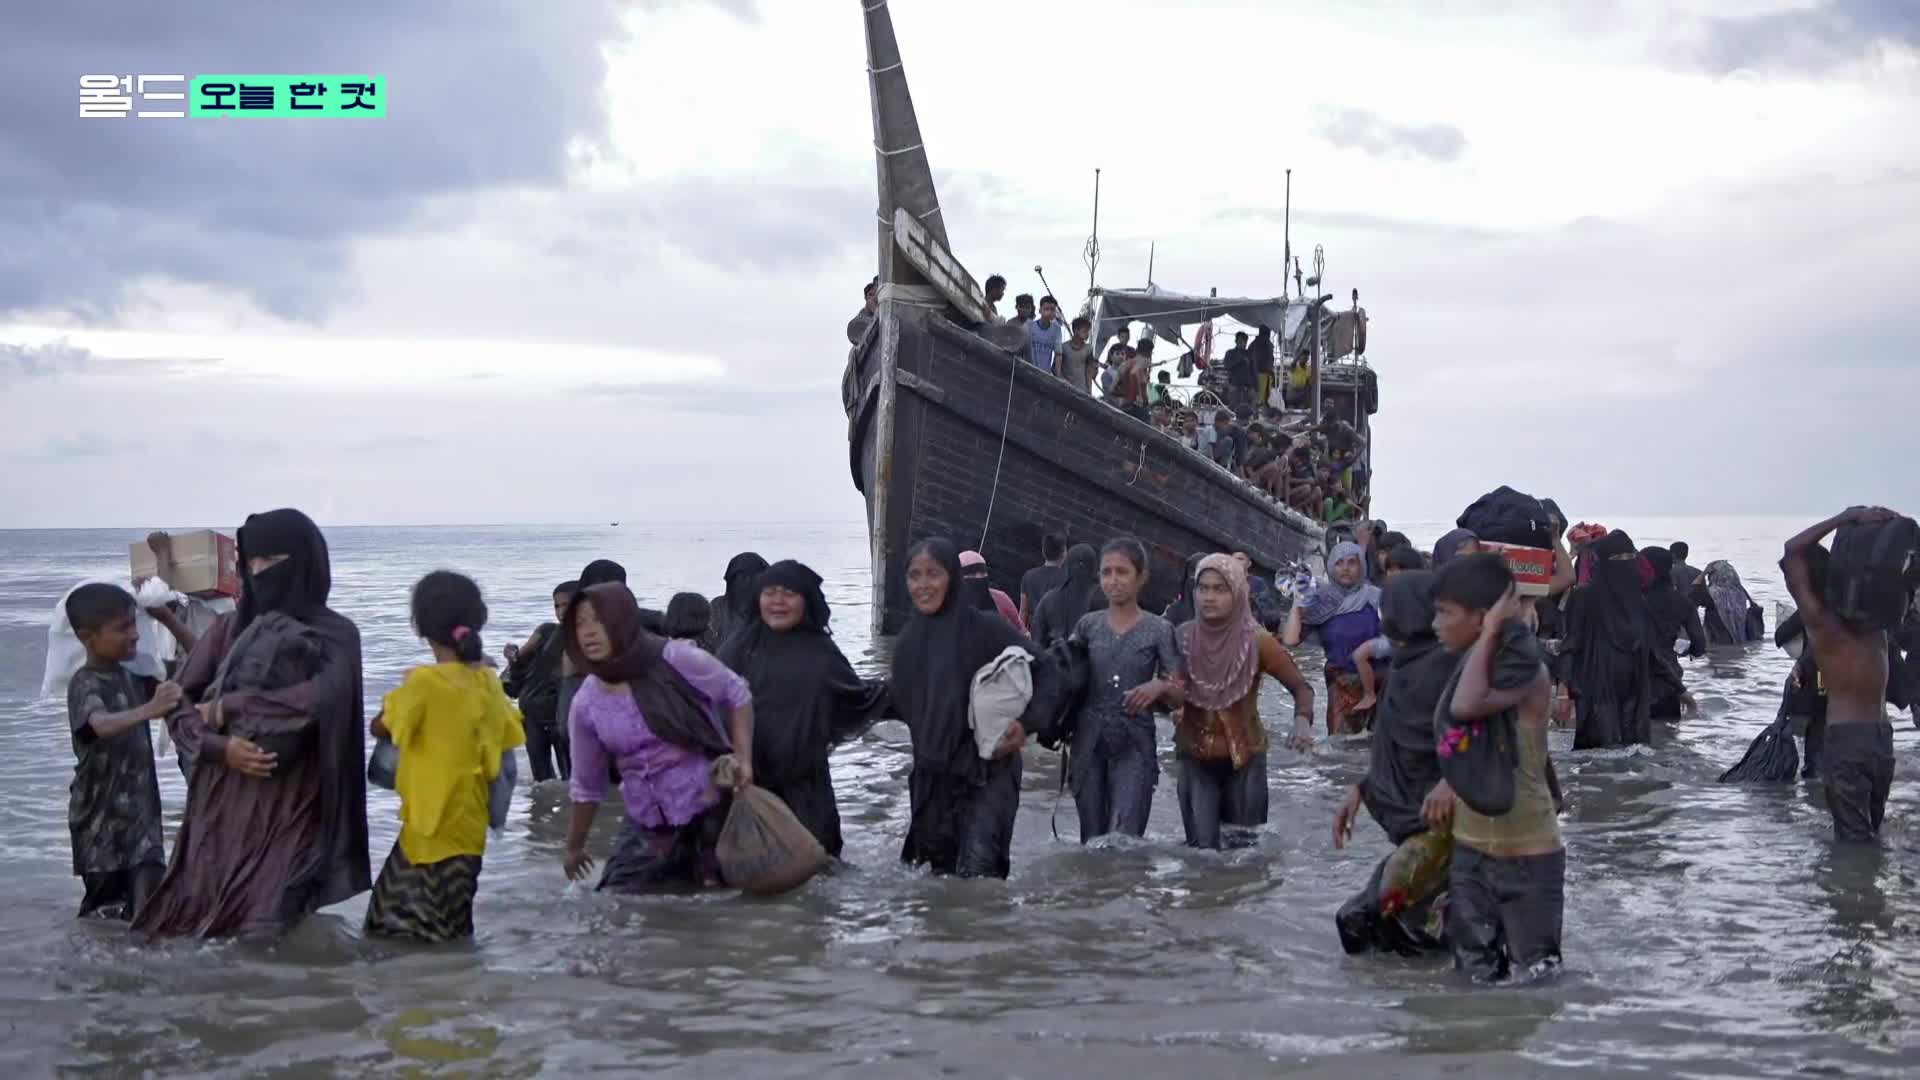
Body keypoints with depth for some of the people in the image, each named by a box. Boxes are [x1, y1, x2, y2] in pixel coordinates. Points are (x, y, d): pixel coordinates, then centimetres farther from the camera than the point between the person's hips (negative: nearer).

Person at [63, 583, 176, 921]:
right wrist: (148, 710, -55)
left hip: (141, 812, 6)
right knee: (102, 913, 1)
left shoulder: (131, 678, 8)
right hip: (102, 819, -6)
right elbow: (100, 725, -36)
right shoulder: (85, 684, -15)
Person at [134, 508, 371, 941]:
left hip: (291, 812, -4)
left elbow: (322, 698, -20)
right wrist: (220, 745, -13)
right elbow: (177, 703, 6)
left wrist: (228, 708, -10)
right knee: (186, 930, -1)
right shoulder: (229, 629, 11)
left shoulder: (335, 634, -1)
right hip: (220, 806, 4)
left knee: (264, 937, -15)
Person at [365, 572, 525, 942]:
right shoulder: (488, 681, 2)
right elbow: (509, 738, 11)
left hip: (433, 824, -7)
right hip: (470, 820, 7)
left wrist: (401, 695, 13)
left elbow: (381, 727, -5)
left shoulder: (424, 680, -17)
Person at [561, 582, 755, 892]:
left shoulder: (675, 660, -15)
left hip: (711, 811, -4)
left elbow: (737, 694, -1)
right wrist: (574, 846, 20)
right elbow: (587, 785, 11)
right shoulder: (586, 705, -3)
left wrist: (743, 758, -12)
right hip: (646, 825, 4)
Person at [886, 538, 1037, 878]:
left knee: (977, 873, -17)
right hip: (931, 776, 6)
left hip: (987, 772, -6)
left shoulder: (985, 629, -9)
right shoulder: (909, 641, 9)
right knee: (943, 869, 11)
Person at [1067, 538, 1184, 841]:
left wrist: (1160, 687, -18)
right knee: (1092, 841, 8)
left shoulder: (1159, 630, 1)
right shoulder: (1088, 625, 8)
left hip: (1134, 747, -3)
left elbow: (1178, 697, 3)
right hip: (1089, 744, 3)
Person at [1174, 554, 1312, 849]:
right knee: (1201, 848, -7)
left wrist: (1302, 721, -24)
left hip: (1244, 758, -1)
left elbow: (1300, 686, -5)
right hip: (1196, 759, 1)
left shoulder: (1257, 642, -12)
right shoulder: (1182, 637, -6)